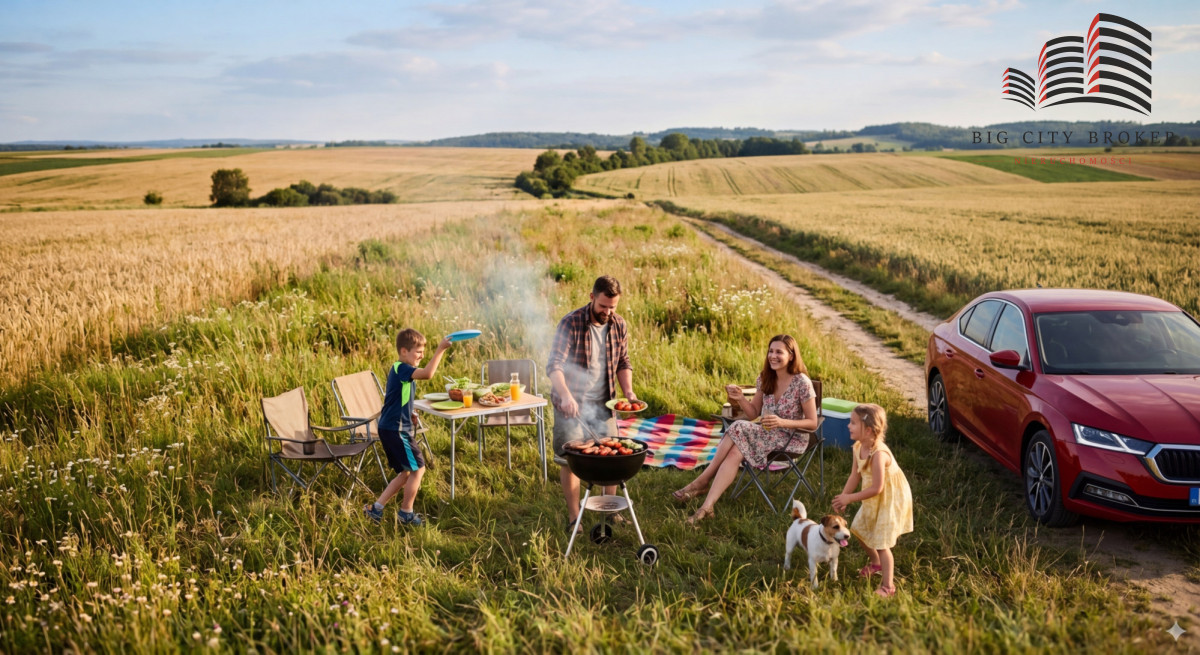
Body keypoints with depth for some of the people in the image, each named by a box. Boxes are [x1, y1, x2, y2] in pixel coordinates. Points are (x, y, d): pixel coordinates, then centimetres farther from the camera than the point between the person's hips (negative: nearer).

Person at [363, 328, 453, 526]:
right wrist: (440, 349, -33)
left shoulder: (399, 370, 15)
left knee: (406, 473, 15)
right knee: (418, 468, 0)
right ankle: (406, 513, 12)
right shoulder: (401, 369, -17)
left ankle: (376, 508, 16)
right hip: (395, 430, -10)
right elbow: (428, 374, -36)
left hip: (390, 428, 10)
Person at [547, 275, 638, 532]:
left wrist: (628, 391, -4)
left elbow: (623, 363, 13)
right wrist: (565, 395, -39)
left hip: (602, 403, 4)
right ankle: (573, 516, 16)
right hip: (571, 404, -4)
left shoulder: (619, 325, 0)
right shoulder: (571, 323, -16)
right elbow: (554, 366, -23)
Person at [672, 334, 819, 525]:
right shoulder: (765, 379, 4)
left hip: (793, 439, -5)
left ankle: (702, 481, -20)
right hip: (769, 434, 6)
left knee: (739, 430, -28)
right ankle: (707, 506, -32)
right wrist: (740, 398, -13)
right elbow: (753, 414, 7)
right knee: (735, 451, -27)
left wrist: (782, 422, -26)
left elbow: (812, 423, -11)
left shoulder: (802, 383, -14)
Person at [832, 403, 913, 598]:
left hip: (890, 499, -9)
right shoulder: (858, 447, -9)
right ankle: (876, 563, 47)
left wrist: (850, 498, -23)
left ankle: (888, 586, 11)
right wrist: (843, 497, -12)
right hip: (874, 500, 9)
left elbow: (876, 489, -30)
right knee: (859, 529, 22)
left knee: (881, 543, -4)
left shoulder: (878, 454, -35)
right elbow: (855, 475, -1)